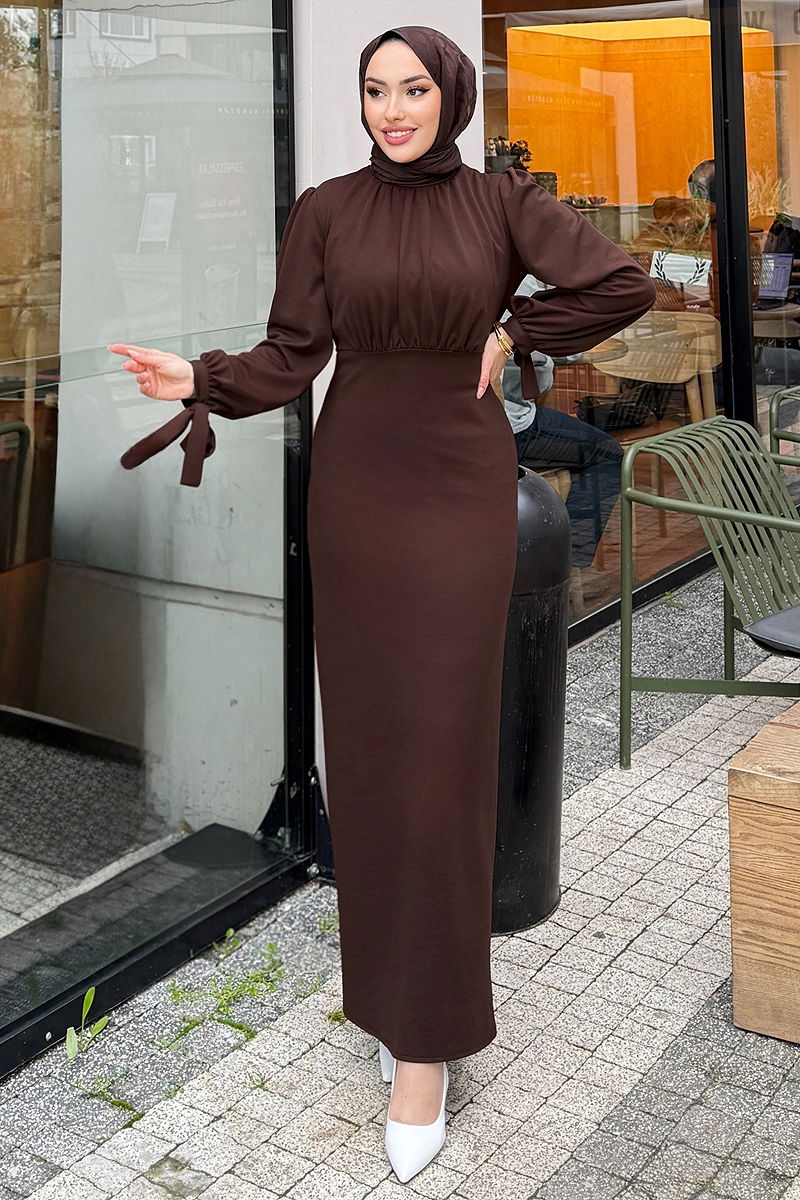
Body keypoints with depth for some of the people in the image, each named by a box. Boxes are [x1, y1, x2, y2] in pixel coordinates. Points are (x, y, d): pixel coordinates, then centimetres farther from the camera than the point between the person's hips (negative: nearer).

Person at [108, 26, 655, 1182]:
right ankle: (407, 955, 28)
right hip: (357, 482, 2)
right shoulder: (324, 212, 3)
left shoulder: (504, 202, 1)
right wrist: (201, 379, -20)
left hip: (464, 487, -2)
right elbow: (291, 358, -2)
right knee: (370, 735, 6)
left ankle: (424, 1040, -1)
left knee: (439, 742, -7)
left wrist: (510, 337, -3)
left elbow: (626, 285, -5)